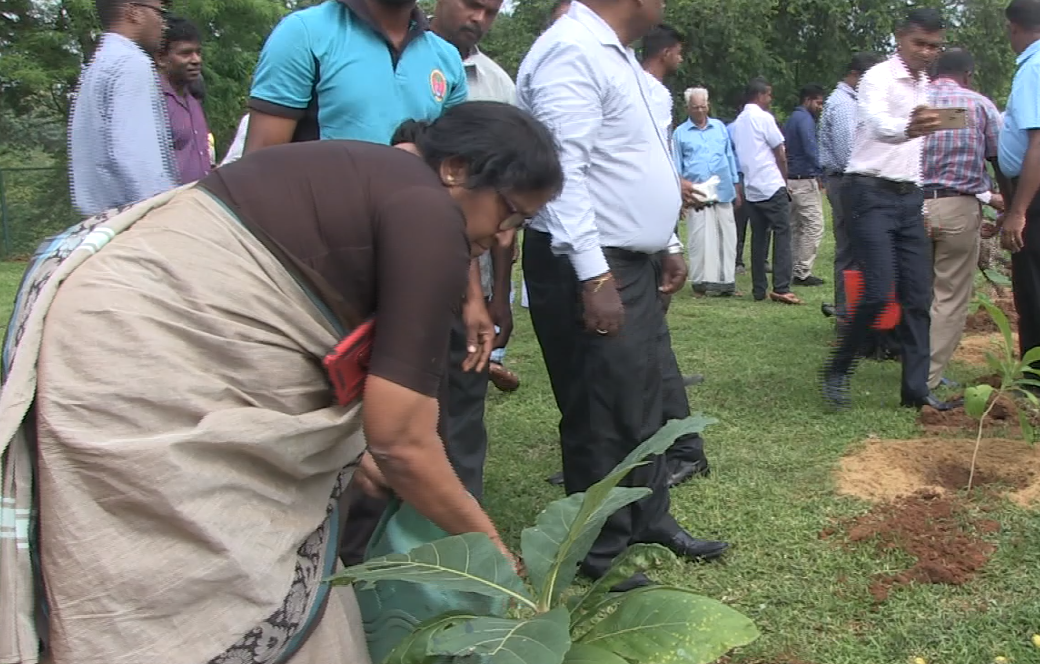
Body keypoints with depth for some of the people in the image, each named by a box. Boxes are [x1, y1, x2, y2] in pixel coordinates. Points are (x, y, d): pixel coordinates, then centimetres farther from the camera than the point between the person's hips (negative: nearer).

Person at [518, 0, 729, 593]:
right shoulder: (571, 51, -17)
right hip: (589, 271, -10)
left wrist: (669, 244, 20)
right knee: (602, 414, 0)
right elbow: (564, 172, -25)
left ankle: (650, 519, 34)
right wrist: (595, 278, -28)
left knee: (644, 401, 18)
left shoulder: (617, 55, 16)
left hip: (632, 263, 10)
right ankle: (600, 556, 15)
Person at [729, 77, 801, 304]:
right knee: (782, 234, -5)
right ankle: (781, 288, -13)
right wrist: (785, 180, 9)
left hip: (751, 189, 7)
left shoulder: (737, 122, 13)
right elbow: (780, 154, -4)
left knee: (759, 237, 8)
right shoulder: (764, 118, -7)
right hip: (772, 186, -7)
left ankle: (759, 290, 8)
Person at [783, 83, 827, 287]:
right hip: (805, 180, -10)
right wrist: (821, 172, -15)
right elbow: (811, 150, -20)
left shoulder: (791, 119, 19)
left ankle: (795, 270, 14)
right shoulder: (805, 119, -11)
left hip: (790, 179, 10)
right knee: (813, 226, -8)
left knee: (796, 227, 12)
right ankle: (803, 272, -8)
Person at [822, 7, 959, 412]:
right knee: (879, 291, -16)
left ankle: (916, 389, 8)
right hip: (872, 195, -8)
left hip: (908, 197, 8)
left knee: (918, 295, 3)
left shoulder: (925, 85, 17)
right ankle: (837, 372, 3)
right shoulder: (878, 78, -9)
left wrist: (922, 200, 21)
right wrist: (908, 129, -54)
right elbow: (878, 124, -32)